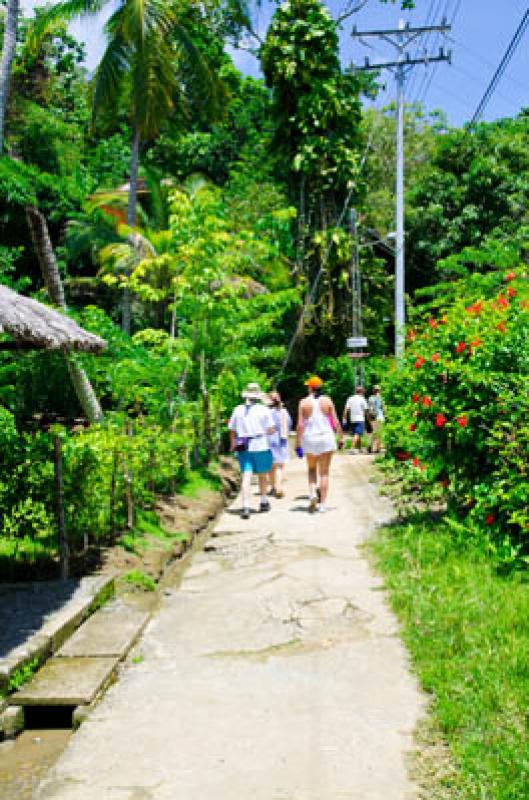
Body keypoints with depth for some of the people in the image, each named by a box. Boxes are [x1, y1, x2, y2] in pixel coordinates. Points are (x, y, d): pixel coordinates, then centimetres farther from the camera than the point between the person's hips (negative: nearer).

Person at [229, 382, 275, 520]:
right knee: (262, 475, 16)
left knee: (246, 477, -2)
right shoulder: (264, 410, -3)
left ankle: (246, 507, -14)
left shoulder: (238, 410, 5)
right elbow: (271, 429, -6)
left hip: (243, 448, 2)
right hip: (261, 446, -2)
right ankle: (264, 502, 30)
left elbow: (232, 430, 8)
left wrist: (233, 446, 19)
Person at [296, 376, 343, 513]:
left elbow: (300, 425, -5)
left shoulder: (304, 402, -2)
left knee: (312, 469, 20)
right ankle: (322, 503, 2)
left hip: (309, 439, 0)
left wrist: (298, 444, 0)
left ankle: (312, 493, -2)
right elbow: (336, 422, -1)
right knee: (324, 472, 5)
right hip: (326, 438, 0)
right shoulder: (327, 401, 0)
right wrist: (341, 438, 9)